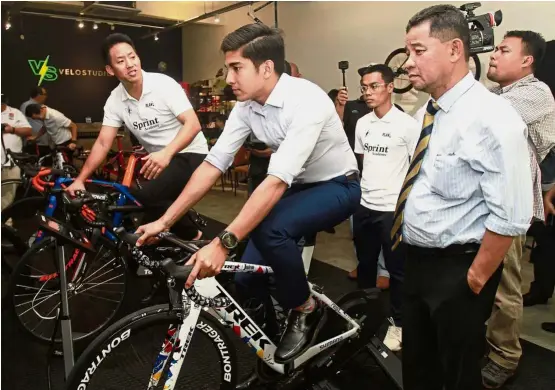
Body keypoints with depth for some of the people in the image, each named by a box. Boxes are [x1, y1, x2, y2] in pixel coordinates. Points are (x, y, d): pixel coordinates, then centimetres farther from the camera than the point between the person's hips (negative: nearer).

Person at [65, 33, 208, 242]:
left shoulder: (163, 84, -16)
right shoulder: (115, 100, -1)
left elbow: (193, 124, -23)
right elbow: (102, 144, 1)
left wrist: (166, 153, -38)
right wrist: (80, 180, -7)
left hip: (190, 154, -6)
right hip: (158, 159, 7)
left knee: (146, 196, -25)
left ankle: (191, 236, -4)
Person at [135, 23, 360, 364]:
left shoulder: (305, 101, -31)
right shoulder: (246, 107, -9)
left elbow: (276, 181, -39)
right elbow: (212, 165, -8)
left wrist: (223, 243, -44)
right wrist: (164, 222, -11)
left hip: (337, 187, -6)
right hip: (296, 187, 6)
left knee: (270, 230, -33)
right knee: (248, 281, -3)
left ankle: (306, 309, -6)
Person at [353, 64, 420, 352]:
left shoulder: (407, 124, -10)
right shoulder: (362, 123, 7)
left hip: (393, 208, -6)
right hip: (364, 205, 6)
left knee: (397, 269, 6)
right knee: (365, 264, 18)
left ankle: (398, 323, 22)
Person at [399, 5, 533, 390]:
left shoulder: (492, 118, -21)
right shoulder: (429, 113, 6)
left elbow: (511, 217, -24)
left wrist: (475, 279, -16)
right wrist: (408, 249, 16)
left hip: (457, 269, -7)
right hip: (417, 261, 8)